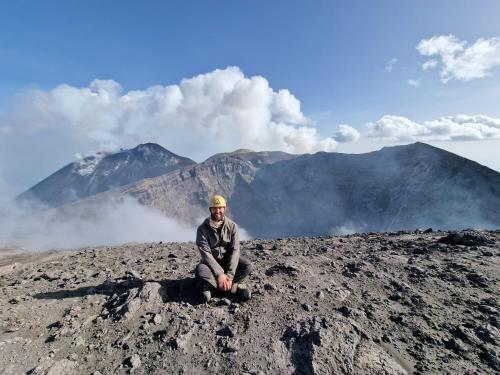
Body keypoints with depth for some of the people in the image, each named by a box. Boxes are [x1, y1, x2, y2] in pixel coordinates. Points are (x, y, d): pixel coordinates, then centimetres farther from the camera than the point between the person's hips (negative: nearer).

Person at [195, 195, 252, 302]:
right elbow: (206, 253, -20)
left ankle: (211, 286, -15)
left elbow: (235, 250, -17)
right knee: (200, 272, -33)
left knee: (247, 266, -25)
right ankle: (237, 287, -17)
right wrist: (219, 274, -28)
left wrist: (229, 275, -25)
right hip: (211, 261, -1)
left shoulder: (232, 226, -11)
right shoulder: (203, 229, -15)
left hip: (228, 259, 2)